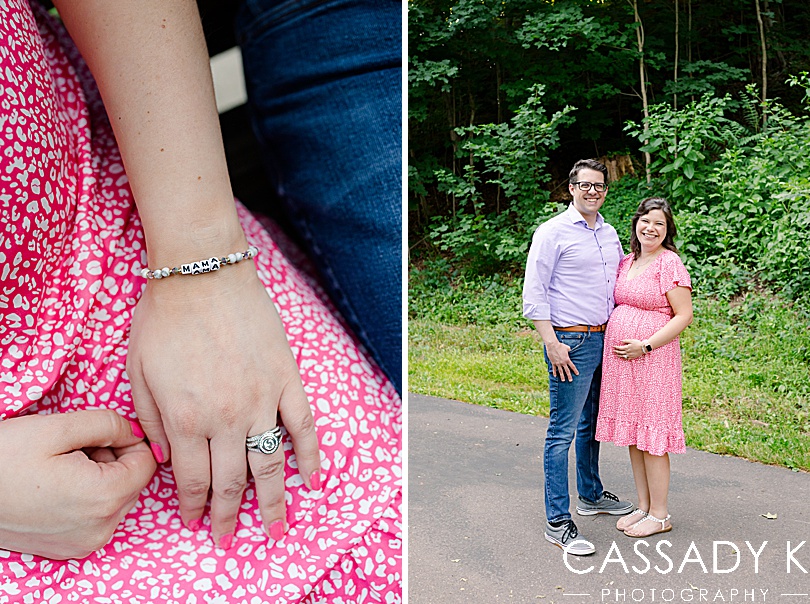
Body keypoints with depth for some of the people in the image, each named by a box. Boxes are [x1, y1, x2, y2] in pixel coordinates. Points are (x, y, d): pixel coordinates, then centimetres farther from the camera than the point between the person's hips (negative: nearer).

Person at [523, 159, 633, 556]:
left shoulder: (609, 234, 13)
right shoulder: (552, 232, -8)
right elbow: (533, 294, -12)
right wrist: (552, 344, -18)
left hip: (605, 339, 7)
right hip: (571, 342, -7)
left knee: (592, 423, 19)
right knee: (563, 431, -5)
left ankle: (591, 495, 36)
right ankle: (557, 522, 0)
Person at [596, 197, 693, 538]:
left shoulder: (670, 263, -8)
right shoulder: (626, 262, 13)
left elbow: (684, 315, -12)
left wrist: (645, 346, -17)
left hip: (652, 359, -7)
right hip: (620, 359, 7)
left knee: (651, 436, -2)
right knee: (632, 434, 12)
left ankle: (659, 515, 11)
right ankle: (643, 506, 23)